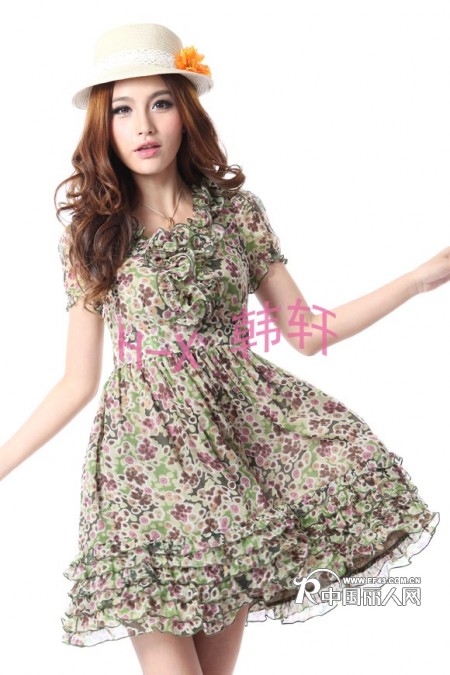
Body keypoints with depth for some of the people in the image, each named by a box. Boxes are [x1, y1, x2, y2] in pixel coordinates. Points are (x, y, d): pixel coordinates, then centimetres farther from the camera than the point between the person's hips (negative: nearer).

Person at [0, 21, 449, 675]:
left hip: (239, 427, 2)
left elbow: (306, 332, 6)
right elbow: (78, 382, 4)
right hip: (148, 448, -1)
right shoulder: (91, 232, 2)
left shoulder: (236, 210, 4)